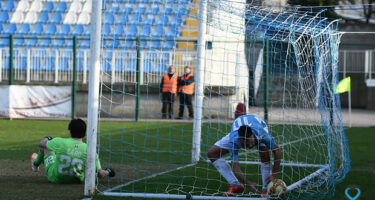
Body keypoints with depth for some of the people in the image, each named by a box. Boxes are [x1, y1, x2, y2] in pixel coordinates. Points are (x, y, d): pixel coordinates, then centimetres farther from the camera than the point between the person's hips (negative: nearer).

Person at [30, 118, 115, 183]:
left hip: (54, 177, -1)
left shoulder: (60, 142, -25)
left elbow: (41, 144, -4)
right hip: (75, 180, 1)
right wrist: (107, 172, 7)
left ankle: (36, 164, 47)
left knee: (46, 140, 17)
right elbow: (101, 175, -17)